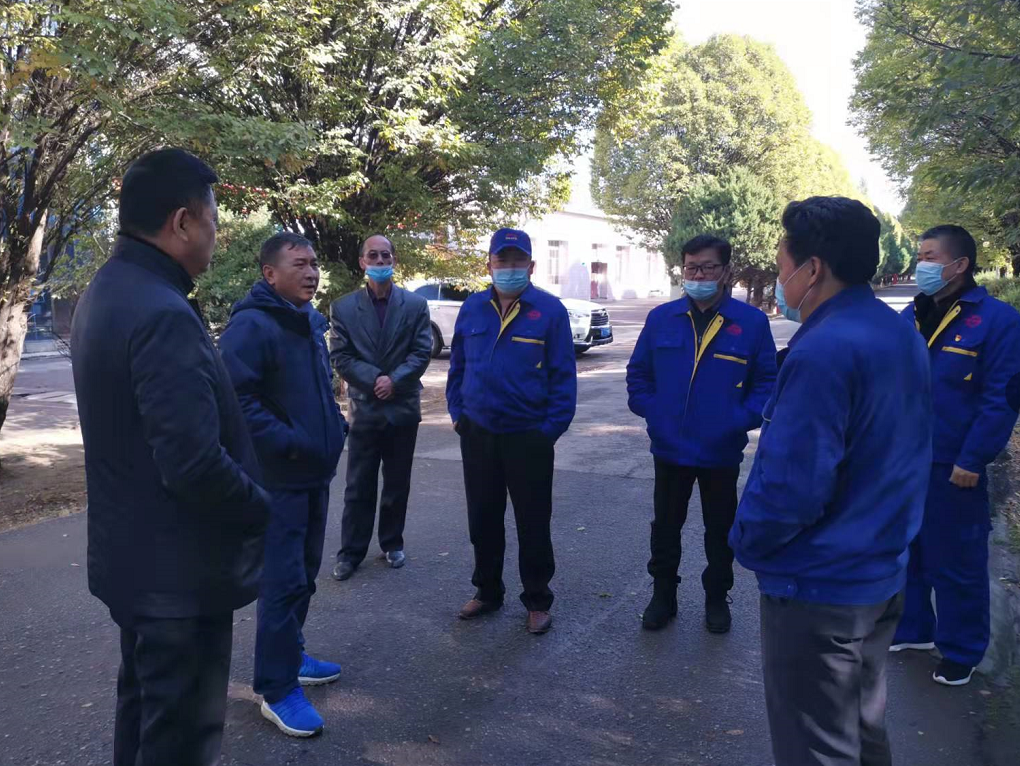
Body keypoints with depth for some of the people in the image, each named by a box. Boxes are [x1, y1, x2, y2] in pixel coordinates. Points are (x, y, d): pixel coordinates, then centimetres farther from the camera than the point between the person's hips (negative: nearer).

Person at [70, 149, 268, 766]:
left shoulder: (105, 294, 6)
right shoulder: (162, 314, -26)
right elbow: (196, 464, -30)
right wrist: (262, 509, -12)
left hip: (132, 555, 10)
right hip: (178, 568, -10)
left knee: (144, 708, 25)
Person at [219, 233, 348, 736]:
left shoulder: (310, 321, 12)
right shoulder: (251, 326, -18)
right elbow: (236, 399, -27)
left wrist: (334, 427, 10)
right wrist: (287, 442, -26)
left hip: (315, 473, 9)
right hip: (278, 478, -9)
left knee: (304, 572, 19)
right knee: (283, 582, -3)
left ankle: (290, 656, 36)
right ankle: (277, 689, 9)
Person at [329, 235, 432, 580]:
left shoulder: (415, 304, 2)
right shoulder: (343, 307, 2)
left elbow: (423, 352, -4)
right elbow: (340, 357, -4)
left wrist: (394, 380, -17)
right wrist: (374, 380, -16)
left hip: (403, 408, 1)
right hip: (364, 408, -1)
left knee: (397, 484, 11)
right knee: (359, 486, 4)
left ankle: (392, 543, 26)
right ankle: (351, 552, 14)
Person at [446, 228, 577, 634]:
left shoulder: (549, 310, -7)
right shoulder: (473, 308, 5)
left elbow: (563, 375, -8)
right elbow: (458, 365, 12)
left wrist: (551, 430, -13)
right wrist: (458, 414, 5)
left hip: (529, 436, -4)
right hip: (478, 433, 4)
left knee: (532, 524, 7)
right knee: (482, 519, 16)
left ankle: (537, 601, 23)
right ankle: (487, 590, 34)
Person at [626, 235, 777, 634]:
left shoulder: (751, 322, -6)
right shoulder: (661, 318, 0)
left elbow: (767, 381, -2)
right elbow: (638, 373, 8)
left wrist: (741, 419, -15)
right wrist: (651, 412, -5)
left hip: (722, 452, -1)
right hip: (669, 449, 2)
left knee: (720, 531, 15)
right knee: (665, 527, 15)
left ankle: (717, 597, 35)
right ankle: (663, 594, 33)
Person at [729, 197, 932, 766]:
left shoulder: (823, 350, -25)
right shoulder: (902, 334, 5)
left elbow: (791, 482, -26)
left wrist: (747, 543, -11)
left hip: (819, 588, -9)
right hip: (885, 573, 9)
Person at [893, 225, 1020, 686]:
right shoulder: (910, 317, 8)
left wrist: (972, 460, -16)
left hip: (953, 469, -6)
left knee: (955, 563, 6)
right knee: (904, 552, 18)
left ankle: (961, 652, 23)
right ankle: (912, 629, 36)